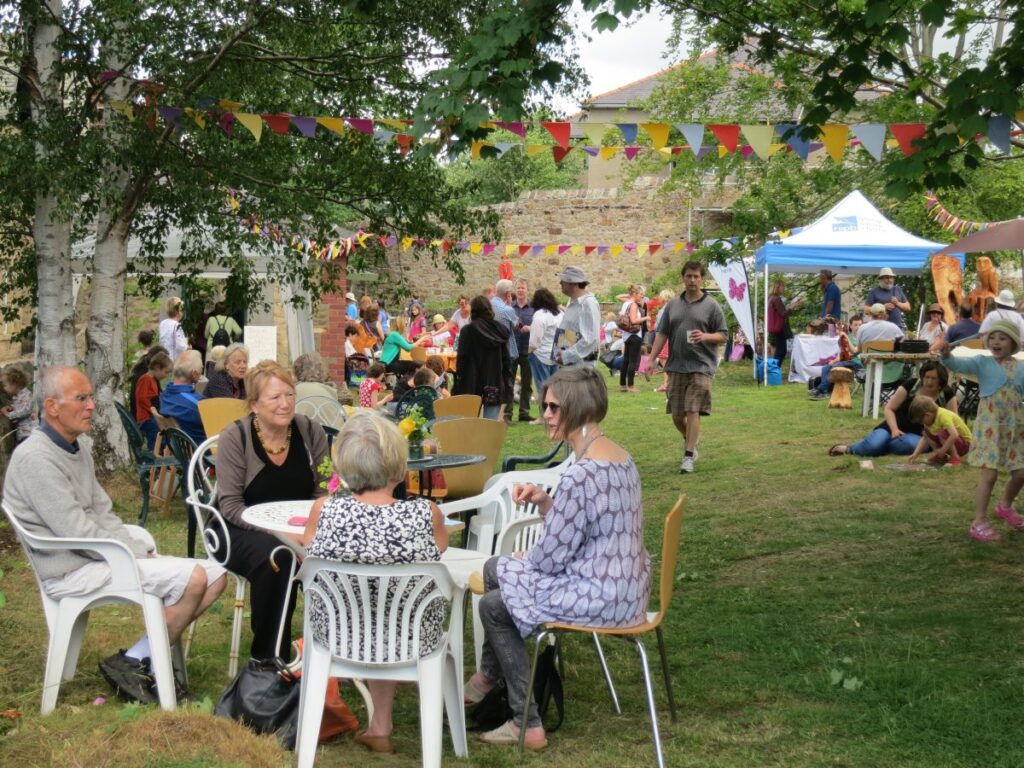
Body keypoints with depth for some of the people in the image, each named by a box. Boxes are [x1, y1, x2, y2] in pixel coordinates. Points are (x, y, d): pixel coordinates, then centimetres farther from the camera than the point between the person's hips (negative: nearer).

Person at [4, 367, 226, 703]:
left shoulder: (78, 448, 14)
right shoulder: (35, 458, -16)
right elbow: (78, 532, -20)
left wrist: (145, 550, 1)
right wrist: (140, 554, -13)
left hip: (101, 555, 10)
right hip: (73, 569, -10)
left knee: (215, 575, -2)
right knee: (192, 578, -23)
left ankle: (149, 662, -1)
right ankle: (132, 663, -7)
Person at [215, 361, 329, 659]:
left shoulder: (310, 432, -1)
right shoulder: (235, 437, -10)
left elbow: (322, 491, 4)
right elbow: (230, 504, -12)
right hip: (244, 530, -3)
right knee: (275, 558, -36)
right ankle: (269, 657, -20)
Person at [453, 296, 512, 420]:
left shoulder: (468, 331, -7)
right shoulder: (500, 330, 3)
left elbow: (461, 359, -7)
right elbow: (506, 360, 6)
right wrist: (505, 384, 12)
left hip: (472, 385, -2)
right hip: (495, 385, 2)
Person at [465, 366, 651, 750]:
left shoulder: (580, 475, -26)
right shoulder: (621, 457, 4)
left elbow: (550, 557, -18)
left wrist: (523, 558, 3)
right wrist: (544, 502, 2)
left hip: (599, 597, -10)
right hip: (625, 584, 10)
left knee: (494, 606, 10)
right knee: (496, 568, 21)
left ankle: (527, 723, 16)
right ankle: (489, 677, 37)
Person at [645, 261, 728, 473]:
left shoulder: (711, 306, 0)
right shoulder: (673, 306, 12)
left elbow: (723, 336, -1)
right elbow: (662, 334, 11)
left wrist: (705, 336, -20)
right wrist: (652, 358, 2)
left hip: (701, 366, -4)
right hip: (676, 366, 4)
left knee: (693, 411, -10)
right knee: (676, 414, 8)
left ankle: (689, 456, -6)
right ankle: (690, 440, 36)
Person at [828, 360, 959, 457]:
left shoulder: (947, 395, -4)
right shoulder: (911, 385, -4)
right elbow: (889, 409, 0)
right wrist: (894, 429, -17)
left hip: (917, 435, 1)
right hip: (895, 428, 0)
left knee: (909, 444, -39)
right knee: (873, 445, -33)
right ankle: (847, 448, -1)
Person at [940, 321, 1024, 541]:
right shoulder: (983, 363, -5)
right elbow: (960, 365, -21)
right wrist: (947, 356, -41)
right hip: (990, 426, -4)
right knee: (989, 474, -11)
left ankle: (1005, 506, 40)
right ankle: (979, 522, -5)